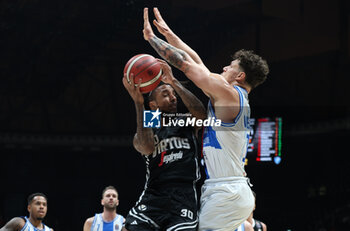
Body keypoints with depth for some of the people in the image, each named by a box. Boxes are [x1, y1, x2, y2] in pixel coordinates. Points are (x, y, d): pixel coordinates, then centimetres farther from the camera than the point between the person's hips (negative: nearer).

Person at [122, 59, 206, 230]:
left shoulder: (187, 123, 15)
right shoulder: (143, 134, 10)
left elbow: (200, 112, -10)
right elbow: (147, 148, -15)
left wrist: (174, 82, -11)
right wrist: (138, 103, -17)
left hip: (184, 200, 0)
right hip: (152, 200, 0)